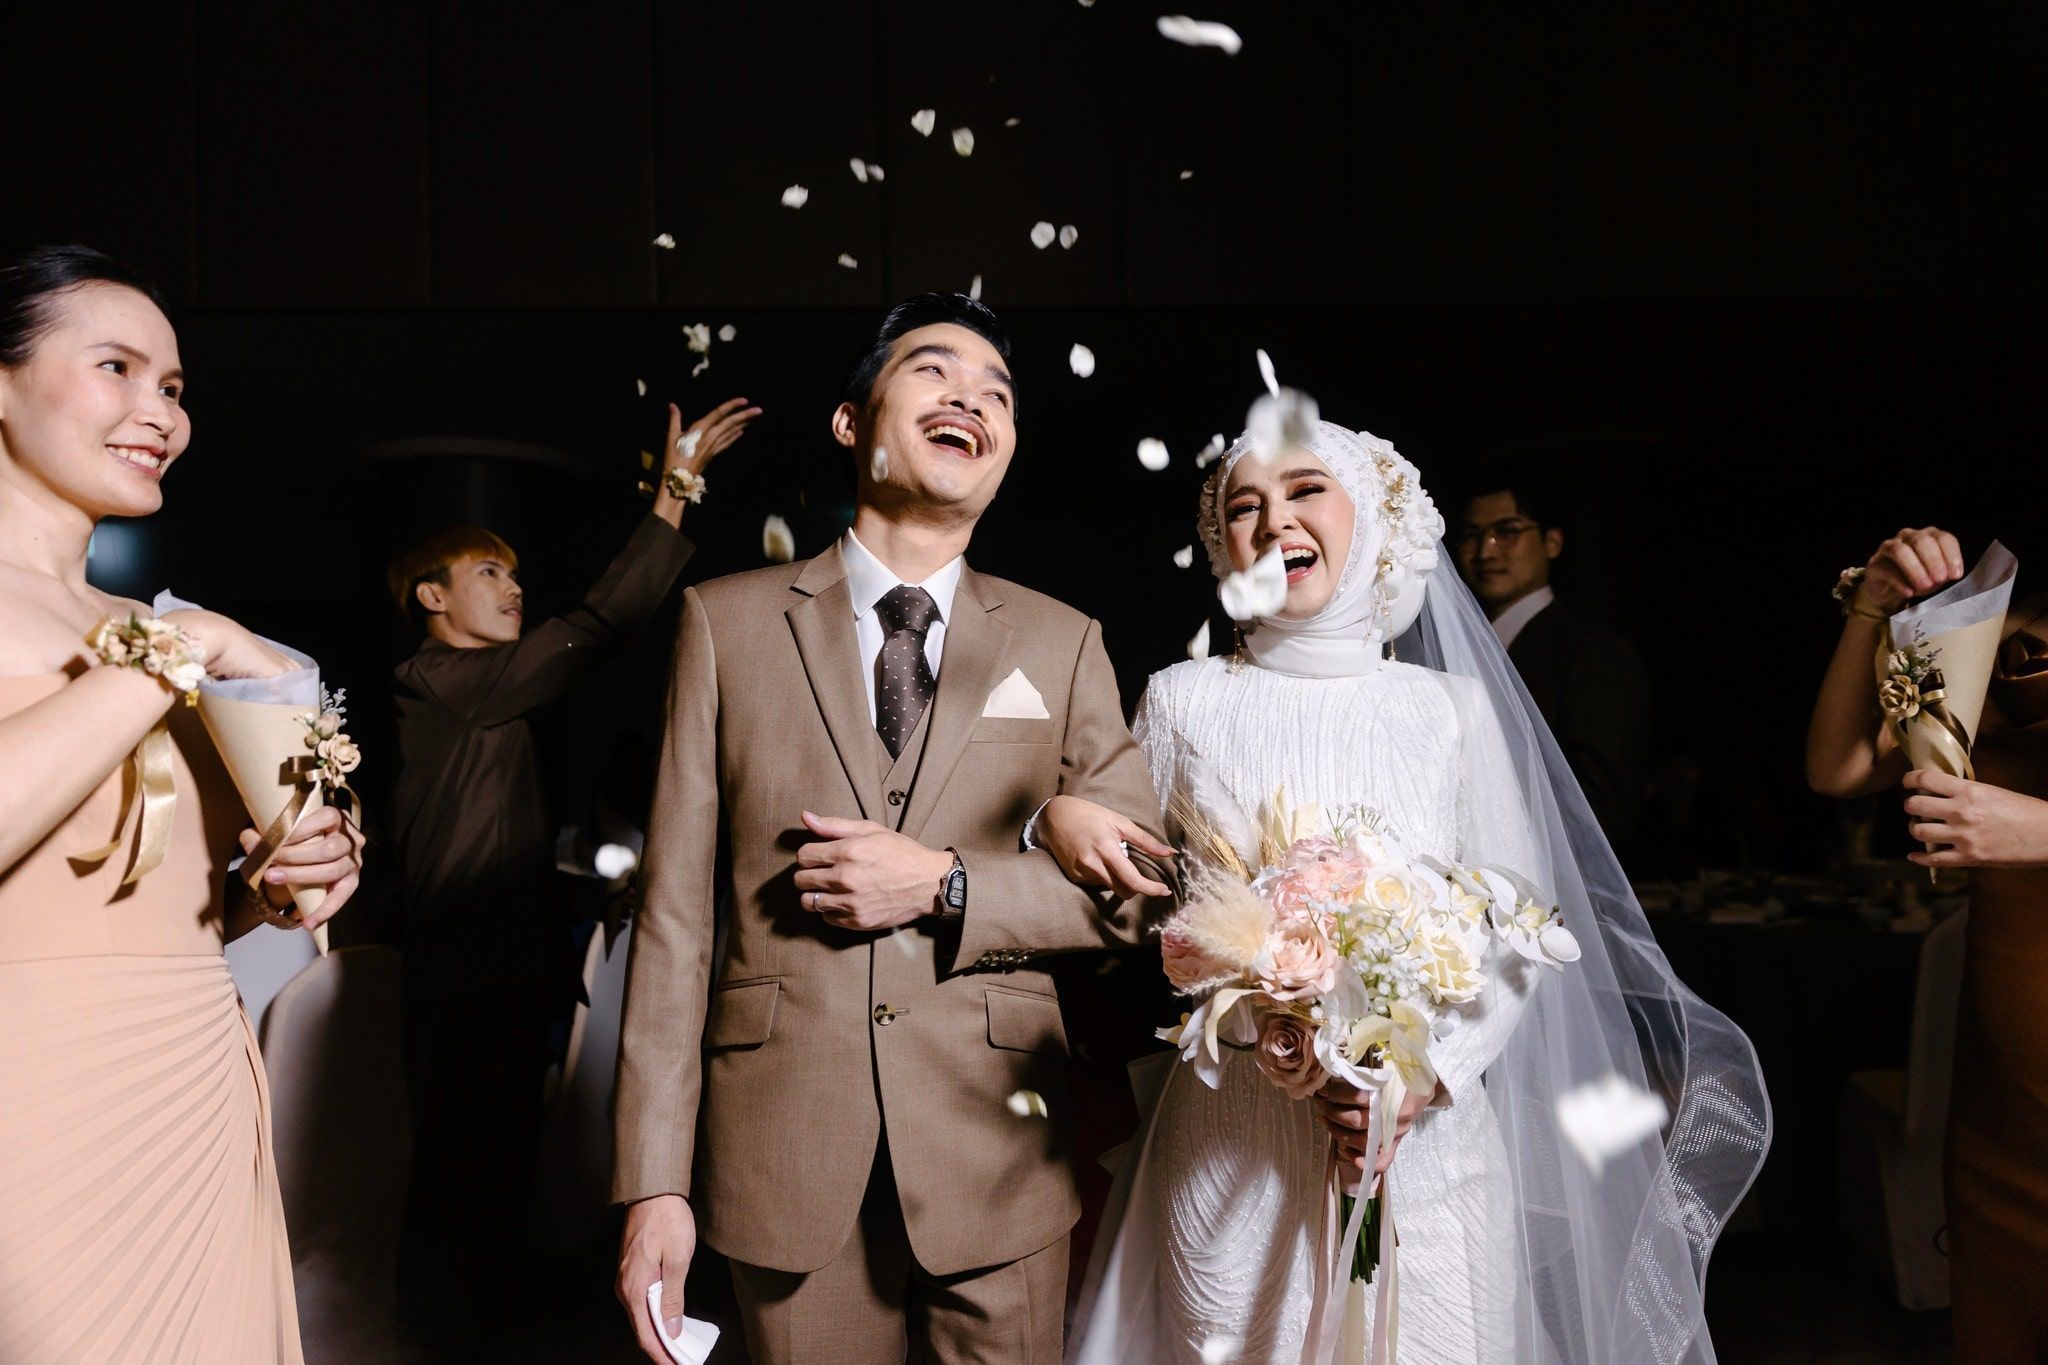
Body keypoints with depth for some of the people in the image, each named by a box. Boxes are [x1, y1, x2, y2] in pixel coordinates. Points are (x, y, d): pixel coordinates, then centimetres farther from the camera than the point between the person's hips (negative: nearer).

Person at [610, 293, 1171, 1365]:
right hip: (783, 1150, 0)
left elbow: (1133, 886, 3)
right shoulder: (728, 620, 2)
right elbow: (677, 904, -1)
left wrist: (946, 885, -13)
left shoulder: (1063, 643, 4)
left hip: (997, 1156, 1)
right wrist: (654, 1180, -4)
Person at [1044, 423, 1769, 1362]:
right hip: (1232, 1147, 0)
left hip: (1428, 1136, 1)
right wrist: (1059, 817, -15)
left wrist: (1425, 1073, -15)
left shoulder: (1454, 706, 1)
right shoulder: (1183, 700, 1)